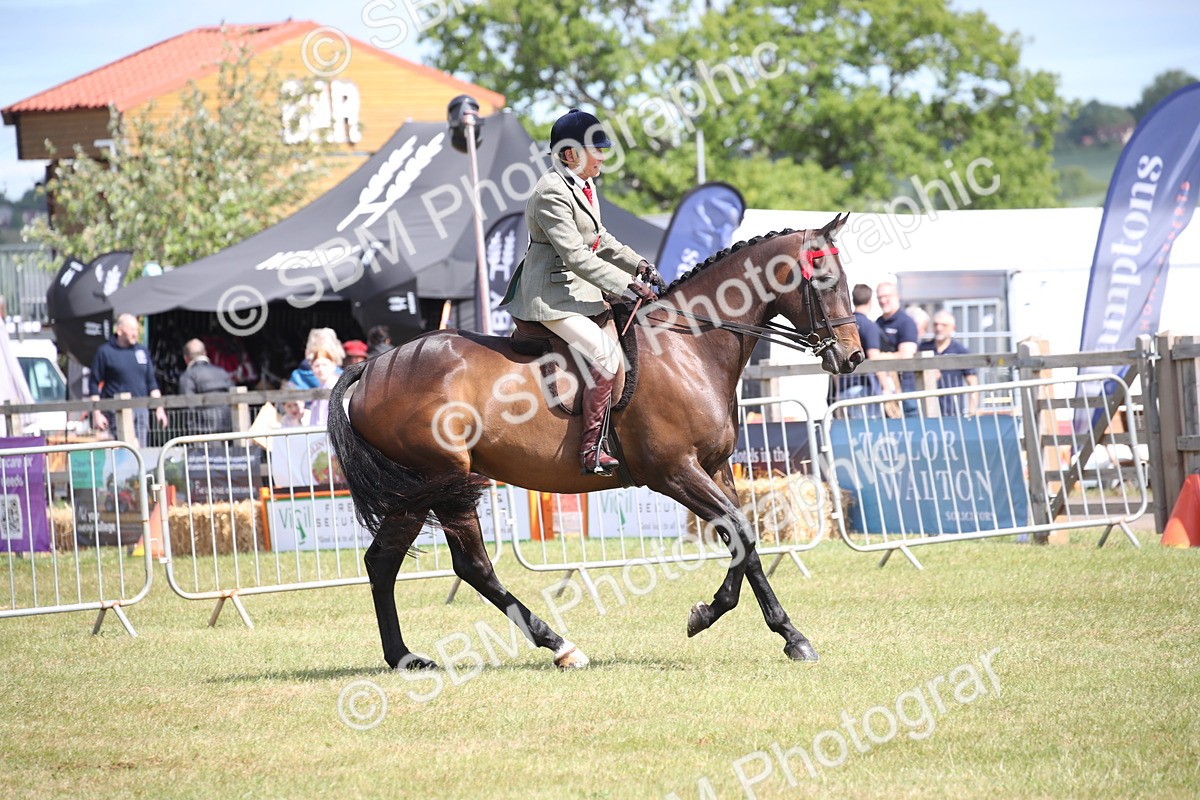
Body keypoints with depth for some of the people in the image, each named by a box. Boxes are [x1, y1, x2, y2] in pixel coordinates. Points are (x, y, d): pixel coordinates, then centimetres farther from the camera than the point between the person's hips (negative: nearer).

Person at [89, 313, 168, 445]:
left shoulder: (142, 350, 13)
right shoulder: (105, 352, -1)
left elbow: (152, 383, 19)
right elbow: (95, 385, -1)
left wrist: (159, 409, 12)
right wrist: (96, 414, -7)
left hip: (140, 411, 5)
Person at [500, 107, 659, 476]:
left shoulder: (584, 186, 11)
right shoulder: (552, 193, -21)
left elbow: (600, 239, 21)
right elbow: (576, 256, -24)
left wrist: (637, 263, 6)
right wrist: (627, 283, -22)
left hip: (578, 290, 11)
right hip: (551, 298, -11)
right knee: (605, 355, -25)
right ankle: (591, 451, -22)